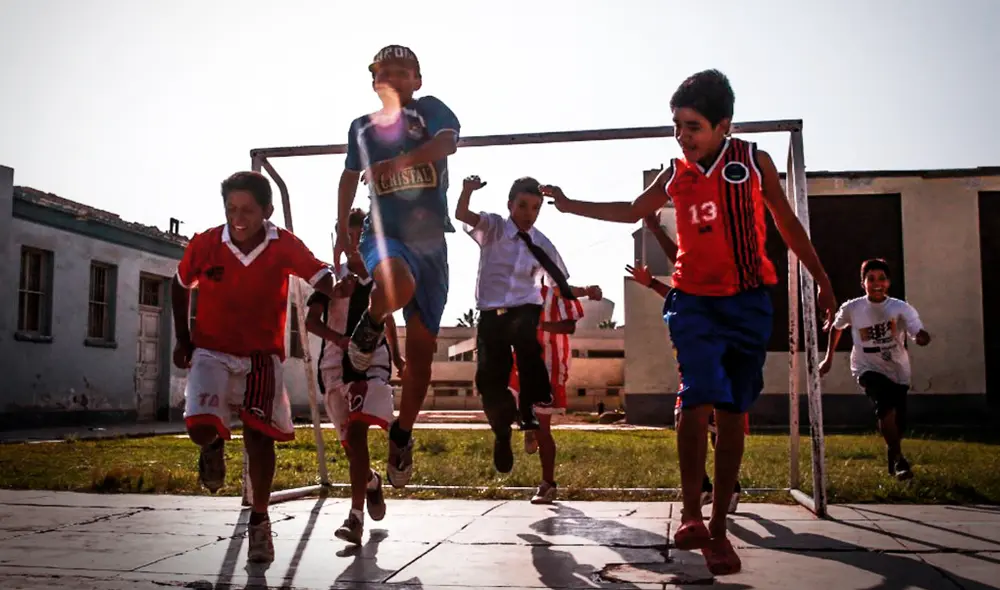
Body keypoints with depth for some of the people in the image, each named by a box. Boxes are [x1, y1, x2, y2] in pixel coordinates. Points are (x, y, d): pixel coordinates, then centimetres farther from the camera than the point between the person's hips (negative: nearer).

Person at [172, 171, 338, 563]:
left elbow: (325, 282, -13)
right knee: (200, 428, -20)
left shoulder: (285, 246, -14)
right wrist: (183, 339, 6)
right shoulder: (204, 245, -12)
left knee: (259, 436, -2)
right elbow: (180, 287, 7)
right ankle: (214, 448, 20)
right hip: (212, 351, 0)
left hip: (262, 354, 0)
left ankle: (259, 520, 17)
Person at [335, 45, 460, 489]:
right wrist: (342, 229, 17)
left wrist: (401, 160, -36)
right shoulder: (362, 127, 10)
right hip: (384, 234, 0)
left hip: (430, 239, 0)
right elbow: (351, 175, 23)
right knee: (397, 286, -38)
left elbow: (448, 142, -20)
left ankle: (402, 435, 17)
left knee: (422, 346, 1)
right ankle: (370, 328, -4)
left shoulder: (430, 110, 1)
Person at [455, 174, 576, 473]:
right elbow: (461, 214, -19)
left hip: (525, 309, 0)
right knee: (489, 381, -4)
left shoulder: (542, 244, 6)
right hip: (491, 313, 0)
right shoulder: (493, 228, 0)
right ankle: (502, 433, 28)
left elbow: (563, 284, 15)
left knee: (525, 335, -38)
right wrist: (467, 190, -37)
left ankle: (528, 409, -25)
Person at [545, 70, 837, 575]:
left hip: (749, 304, 0)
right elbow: (632, 211, 20)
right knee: (700, 395, -22)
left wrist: (821, 280, 11)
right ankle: (691, 516, -15)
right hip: (695, 302, 0)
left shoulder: (753, 162, 1)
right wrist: (571, 205, 14)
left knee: (731, 413, 2)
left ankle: (717, 529, 10)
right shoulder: (675, 176, 6)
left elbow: (787, 223, 9)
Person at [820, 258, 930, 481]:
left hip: (897, 371, 1)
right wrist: (829, 358, 15)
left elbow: (920, 335, -28)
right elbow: (836, 327, 11)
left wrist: (922, 337, -53)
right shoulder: (852, 308, -10)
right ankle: (899, 459, -16)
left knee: (898, 424, 5)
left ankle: (892, 455, 39)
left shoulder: (900, 308, -16)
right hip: (868, 369, -1)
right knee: (886, 407, -29)